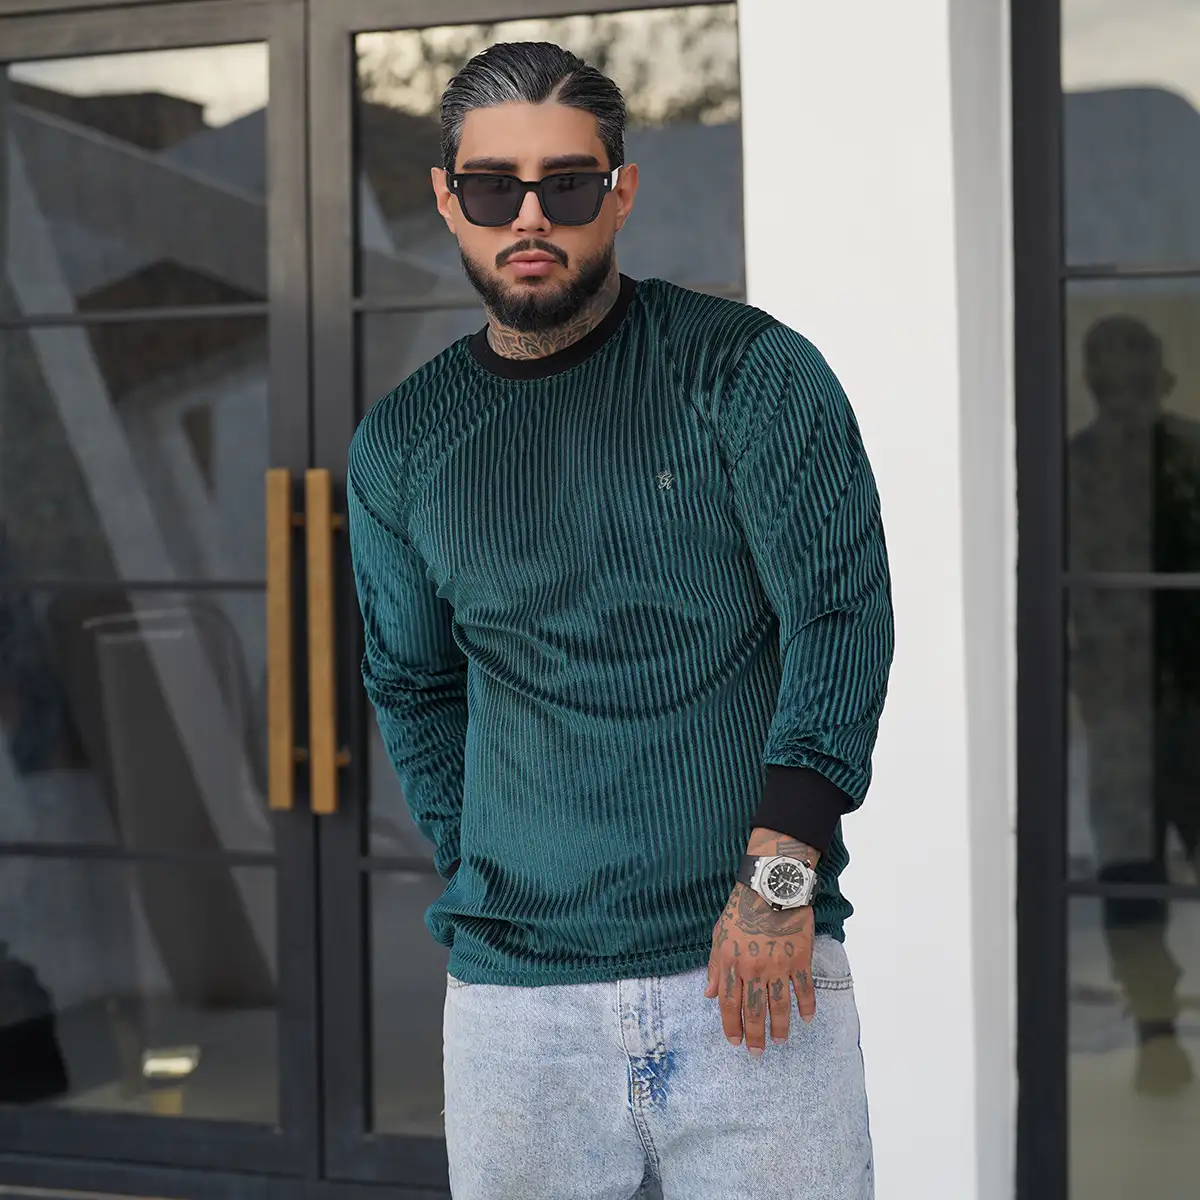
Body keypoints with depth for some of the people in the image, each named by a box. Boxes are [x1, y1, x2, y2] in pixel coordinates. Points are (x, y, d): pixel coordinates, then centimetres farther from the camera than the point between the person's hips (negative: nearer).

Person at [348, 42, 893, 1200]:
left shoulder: (750, 372, -1)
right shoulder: (400, 446, 9)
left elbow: (842, 614, -6)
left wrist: (781, 875, -13)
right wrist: (480, 877, 9)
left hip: (753, 972, -2)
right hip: (513, 993, 3)